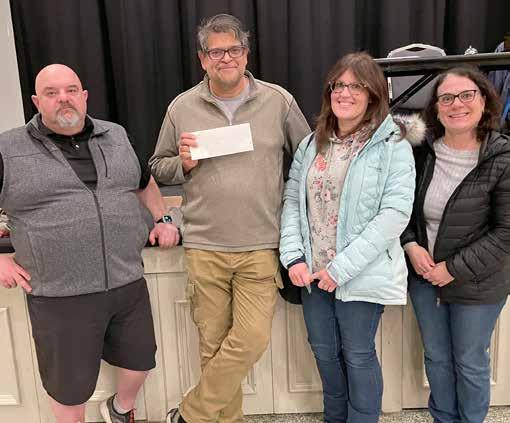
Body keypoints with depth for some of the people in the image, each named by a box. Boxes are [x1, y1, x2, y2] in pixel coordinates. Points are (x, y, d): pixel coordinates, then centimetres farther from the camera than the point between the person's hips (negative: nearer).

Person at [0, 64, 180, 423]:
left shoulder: (116, 137, 8)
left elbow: (144, 182, 24)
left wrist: (162, 220, 12)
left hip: (128, 283, 4)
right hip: (60, 295, -3)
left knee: (139, 361, 19)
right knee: (69, 387, 13)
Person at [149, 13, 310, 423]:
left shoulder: (278, 101, 3)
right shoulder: (182, 107, 6)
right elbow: (158, 168, 14)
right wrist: (184, 164, -8)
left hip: (261, 247, 0)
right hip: (204, 247, 1)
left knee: (251, 339, -4)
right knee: (213, 343, 8)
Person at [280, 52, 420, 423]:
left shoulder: (393, 146, -8)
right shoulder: (312, 144, 8)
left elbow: (395, 213, -16)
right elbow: (292, 200, 7)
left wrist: (342, 267, -18)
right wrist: (293, 256, -6)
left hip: (361, 275, -5)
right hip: (312, 272, 5)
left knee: (358, 355, 9)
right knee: (324, 351, 18)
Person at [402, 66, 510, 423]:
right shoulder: (423, 153, -4)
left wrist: (455, 269, -18)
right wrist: (411, 245, -10)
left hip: (476, 285, -4)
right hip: (423, 276, 4)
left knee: (470, 362, 15)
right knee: (436, 357, 20)